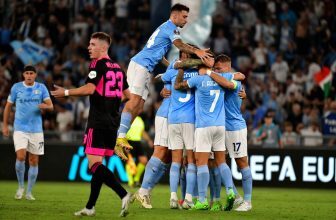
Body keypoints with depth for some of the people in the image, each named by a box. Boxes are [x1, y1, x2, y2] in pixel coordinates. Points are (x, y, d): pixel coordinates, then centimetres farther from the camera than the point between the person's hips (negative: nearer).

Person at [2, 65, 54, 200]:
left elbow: (51, 106, -2)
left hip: (36, 130, 2)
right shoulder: (16, 87, 2)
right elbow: (8, 106, 10)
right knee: (21, 156, -18)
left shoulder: (41, 88, 3)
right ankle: (20, 186, 3)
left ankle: (29, 192, 13)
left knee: (34, 161, 2)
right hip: (20, 129, -1)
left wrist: (45, 106, -26)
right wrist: (5, 125, 8)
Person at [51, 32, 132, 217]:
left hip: (98, 122, -8)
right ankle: (90, 207, 13)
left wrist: (66, 93, -8)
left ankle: (123, 194, -27)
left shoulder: (98, 64, -7)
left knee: (94, 164, -11)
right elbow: (128, 95, 20)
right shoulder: (118, 68, 16)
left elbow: (89, 89, -18)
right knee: (98, 164, 12)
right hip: (113, 122, 8)